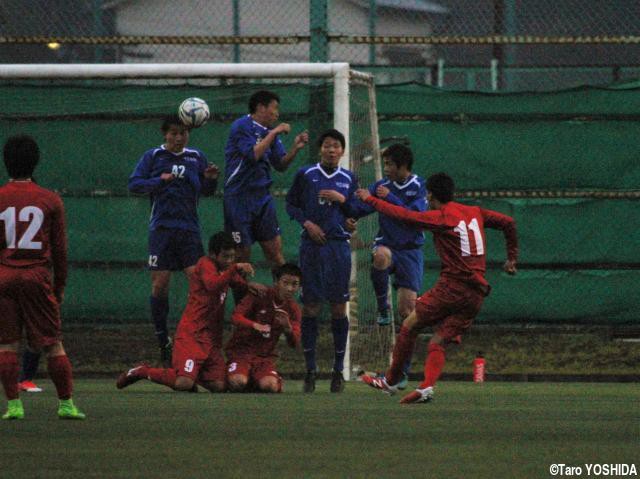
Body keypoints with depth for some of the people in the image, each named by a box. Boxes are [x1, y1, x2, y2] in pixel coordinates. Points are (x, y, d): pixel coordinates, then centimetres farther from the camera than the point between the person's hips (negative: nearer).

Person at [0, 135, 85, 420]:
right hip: (38, 276, 0)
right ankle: (66, 403, 6)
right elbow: (59, 247, 6)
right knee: (53, 343, 6)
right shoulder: (50, 201, 2)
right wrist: (60, 285, 14)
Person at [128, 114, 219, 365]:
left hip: (189, 228, 1)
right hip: (162, 228, -1)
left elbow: (207, 192, 14)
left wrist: (211, 179, -8)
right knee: (159, 285, -2)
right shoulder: (153, 156, 4)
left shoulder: (196, 157, 10)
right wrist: (160, 180, -15)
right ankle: (163, 342, 10)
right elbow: (134, 184, -1)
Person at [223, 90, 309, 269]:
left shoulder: (269, 132, 12)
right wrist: (273, 133, -17)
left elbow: (281, 165, 12)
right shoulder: (241, 127, -9)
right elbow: (253, 154, -22)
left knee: (275, 251, 2)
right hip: (240, 199, -7)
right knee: (242, 253, -2)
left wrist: (295, 149, -4)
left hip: (262, 197, 7)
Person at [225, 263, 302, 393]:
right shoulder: (259, 296, -8)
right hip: (241, 350, -2)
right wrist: (255, 325, -39)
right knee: (238, 383, -31)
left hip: (265, 356, 2)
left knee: (270, 386, -28)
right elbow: (235, 316, -18)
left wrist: (288, 328, -25)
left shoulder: (292, 308, 3)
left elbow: (294, 344, -2)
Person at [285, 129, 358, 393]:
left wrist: (343, 200, -6)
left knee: (339, 306, 1)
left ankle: (338, 371, 8)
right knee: (310, 305, -1)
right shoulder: (305, 175, 3)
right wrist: (306, 223, -7)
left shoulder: (348, 179, 8)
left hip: (339, 245, 1)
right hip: (312, 244, -1)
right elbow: (291, 203, 7)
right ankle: (310, 370, 5)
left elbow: (356, 213, 12)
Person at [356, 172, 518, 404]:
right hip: (477, 294, 6)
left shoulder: (440, 217, -6)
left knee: (410, 326, 9)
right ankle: (427, 387, -18)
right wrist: (512, 258, 24)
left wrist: (370, 199, 5)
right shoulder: (475, 213, 14)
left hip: (452, 287, -6)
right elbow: (508, 222, 17)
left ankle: (390, 381, 15)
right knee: (437, 343, 5)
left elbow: (403, 215, -6)